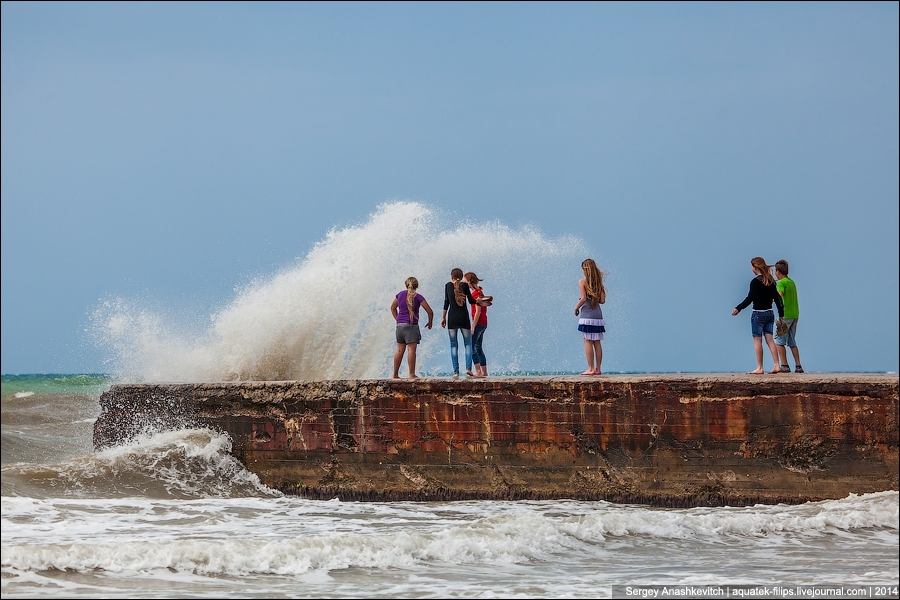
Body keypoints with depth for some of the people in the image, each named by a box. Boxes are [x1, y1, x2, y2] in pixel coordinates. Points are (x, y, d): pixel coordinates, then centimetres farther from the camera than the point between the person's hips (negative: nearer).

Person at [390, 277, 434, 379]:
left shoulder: (400, 295, 9)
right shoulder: (417, 297, -5)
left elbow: (393, 308, 23)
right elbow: (430, 311, -4)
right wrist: (430, 322, 12)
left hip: (399, 325, 5)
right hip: (411, 325, -5)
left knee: (400, 350, 10)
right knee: (411, 350, -7)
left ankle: (395, 374, 13)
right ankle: (412, 374, -11)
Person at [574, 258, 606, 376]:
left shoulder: (582, 281, -6)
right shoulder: (599, 282, 8)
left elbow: (583, 298, -14)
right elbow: (603, 300, 6)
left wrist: (576, 308, 1)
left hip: (586, 315, -6)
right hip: (598, 315, 6)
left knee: (588, 342, -4)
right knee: (597, 343, 7)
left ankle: (591, 369, -8)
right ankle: (597, 369, 9)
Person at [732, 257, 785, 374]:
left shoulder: (755, 281, -11)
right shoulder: (770, 281, 9)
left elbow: (750, 298, -19)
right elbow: (777, 298, 12)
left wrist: (738, 308, -22)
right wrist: (781, 314, 17)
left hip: (758, 313, -7)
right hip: (769, 313, 7)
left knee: (757, 340, -1)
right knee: (769, 339, 7)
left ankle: (759, 368, -1)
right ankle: (777, 365, 0)